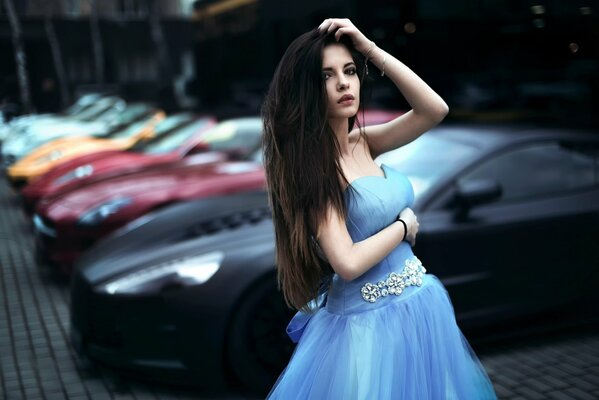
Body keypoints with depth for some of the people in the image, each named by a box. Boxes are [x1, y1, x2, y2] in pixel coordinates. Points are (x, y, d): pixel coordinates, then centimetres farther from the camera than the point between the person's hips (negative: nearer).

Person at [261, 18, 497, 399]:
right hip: (369, 324, -7)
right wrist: (404, 225, -10)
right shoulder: (312, 166, -19)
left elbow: (435, 110, -7)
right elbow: (348, 263, -25)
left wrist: (371, 49, -11)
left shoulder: (362, 141, 2)